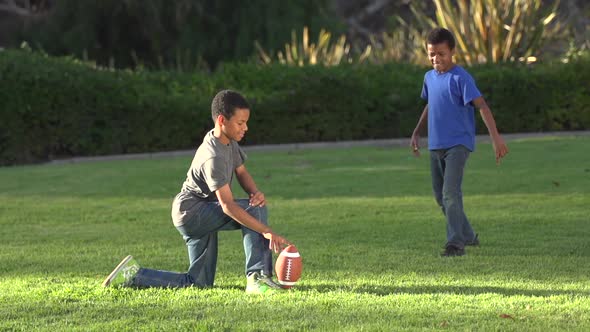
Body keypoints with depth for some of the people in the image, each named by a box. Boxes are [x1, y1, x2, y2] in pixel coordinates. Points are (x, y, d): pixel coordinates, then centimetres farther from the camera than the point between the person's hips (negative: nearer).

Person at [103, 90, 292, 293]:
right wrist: (267, 231, -36)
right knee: (255, 210, -25)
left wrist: (255, 192, -14)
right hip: (191, 212, -10)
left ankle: (134, 275, 17)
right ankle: (257, 278, -23)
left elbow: (241, 172, 11)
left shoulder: (229, 142, 3)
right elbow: (227, 206, -32)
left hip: (202, 216, 10)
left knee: (199, 283, 12)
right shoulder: (213, 157, -27)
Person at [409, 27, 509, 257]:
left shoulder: (460, 78, -13)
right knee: (440, 195, 12)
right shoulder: (429, 77, 10)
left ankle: (456, 243, -19)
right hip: (435, 145, 8)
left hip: (458, 143, -8)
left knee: (451, 191, -20)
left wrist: (496, 137, -29)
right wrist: (416, 133, 26)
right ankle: (468, 236, 28)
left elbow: (482, 106, -20)